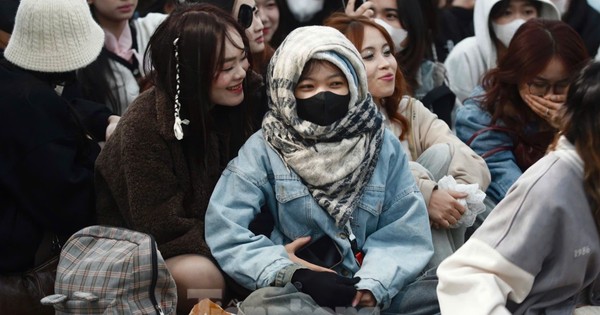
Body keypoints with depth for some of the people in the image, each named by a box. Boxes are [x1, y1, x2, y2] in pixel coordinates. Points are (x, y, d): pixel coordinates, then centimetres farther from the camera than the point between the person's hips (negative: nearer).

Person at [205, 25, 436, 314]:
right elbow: (224, 230, -8)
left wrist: (373, 284, -18)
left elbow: (404, 230, 0)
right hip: (297, 290, -1)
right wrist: (295, 276, -17)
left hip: (371, 291, 1)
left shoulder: (383, 145, 7)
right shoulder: (264, 149, 0)